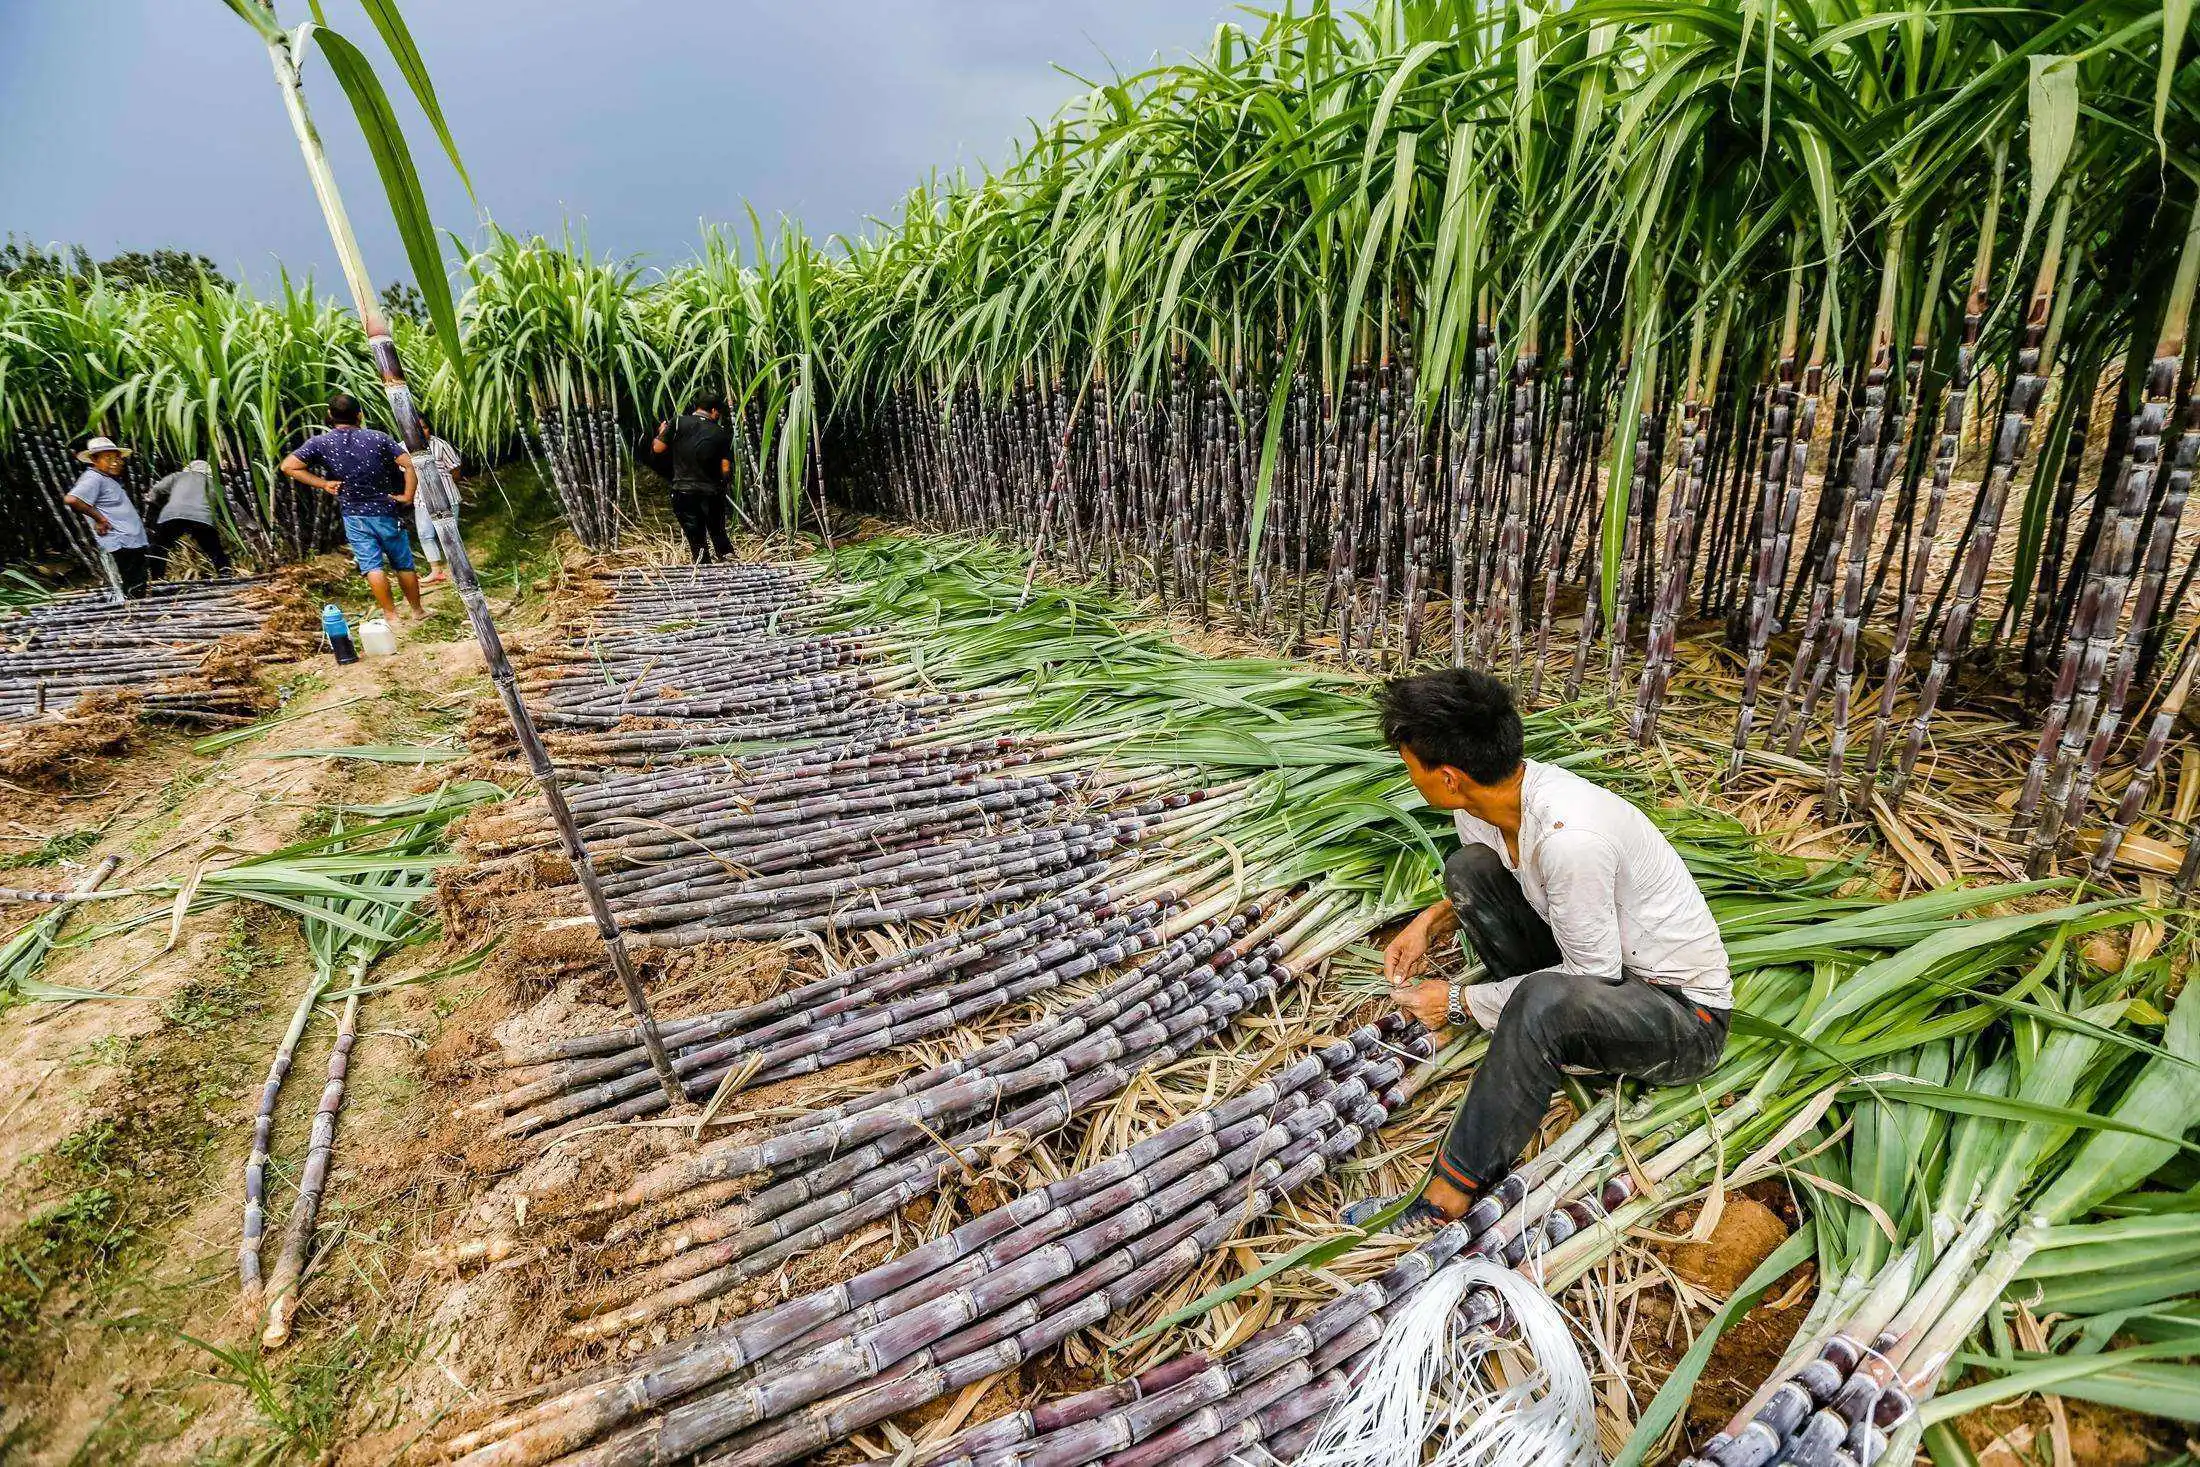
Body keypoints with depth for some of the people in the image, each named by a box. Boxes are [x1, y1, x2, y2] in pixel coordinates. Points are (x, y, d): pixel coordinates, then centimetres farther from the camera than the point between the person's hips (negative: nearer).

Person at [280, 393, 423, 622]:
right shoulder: (377, 438, -5)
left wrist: (322, 484, -2)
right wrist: (407, 496, -8)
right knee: (403, 564, 11)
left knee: (372, 566, 1)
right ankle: (417, 611, 20)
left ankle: (392, 616, -3)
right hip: (386, 512, 0)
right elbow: (409, 464, -14)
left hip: (354, 515, 0)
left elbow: (288, 466, -9)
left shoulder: (320, 443, -3)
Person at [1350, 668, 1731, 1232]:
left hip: (1685, 1016, -8)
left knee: (1544, 1000, -38)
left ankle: (1446, 1201, -25)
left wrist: (1461, 1002, -17)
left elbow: (1592, 979, -23)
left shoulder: (1568, 836, -34)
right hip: (1598, 962, 8)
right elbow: (1471, 889, 13)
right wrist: (1431, 921, -5)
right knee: (1468, 869, -5)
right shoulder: (1485, 800, -10)